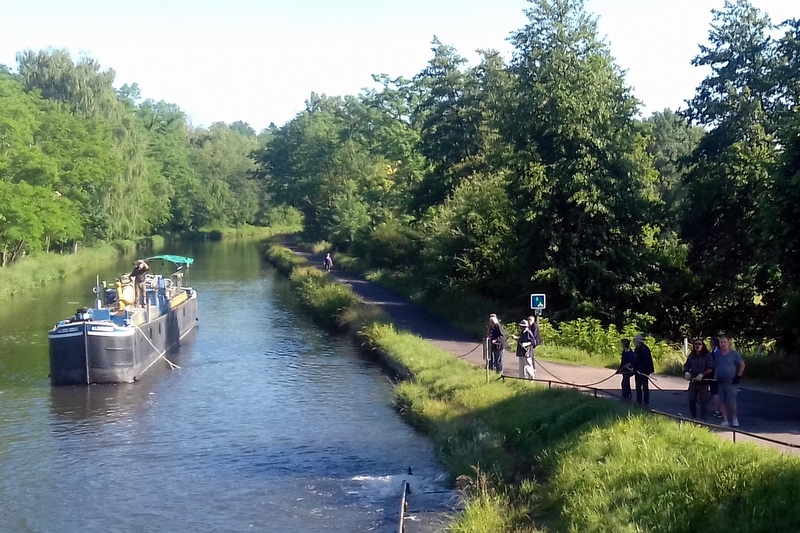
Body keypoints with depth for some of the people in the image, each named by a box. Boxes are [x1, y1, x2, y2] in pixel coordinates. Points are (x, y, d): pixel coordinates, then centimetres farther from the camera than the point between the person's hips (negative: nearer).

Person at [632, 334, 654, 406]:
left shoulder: (644, 349, -18)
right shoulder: (637, 349, 11)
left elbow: (646, 361, -23)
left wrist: (641, 369, -24)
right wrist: (634, 367, 11)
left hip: (644, 371, -10)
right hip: (638, 371, 10)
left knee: (645, 386, -1)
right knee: (638, 386, 14)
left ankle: (646, 402, 6)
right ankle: (639, 401, 22)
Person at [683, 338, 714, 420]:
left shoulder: (707, 355, -6)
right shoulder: (691, 355, 9)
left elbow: (710, 368, -12)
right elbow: (686, 366, 13)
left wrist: (702, 374, -24)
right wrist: (686, 372, -9)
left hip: (703, 382, -5)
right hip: (693, 382, 5)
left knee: (703, 401, 1)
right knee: (691, 400, 6)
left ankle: (703, 419, 9)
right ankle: (694, 418, 19)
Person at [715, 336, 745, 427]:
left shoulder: (734, 354, -4)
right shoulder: (717, 354, 7)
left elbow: (742, 364, 1)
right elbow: (714, 366, 18)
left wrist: (739, 376, -3)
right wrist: (715, 377, 11)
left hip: (731, 382, -4)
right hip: (720, 383, 4)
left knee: (731, 402, -5)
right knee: (722, 402, 5)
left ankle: (734, 418, 17)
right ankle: (725, 420, 13)